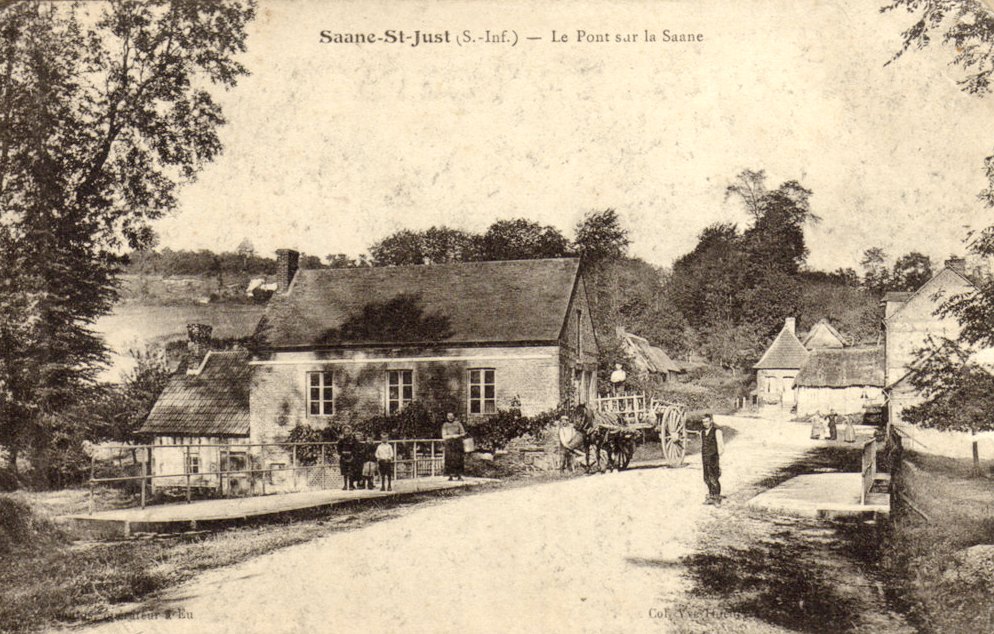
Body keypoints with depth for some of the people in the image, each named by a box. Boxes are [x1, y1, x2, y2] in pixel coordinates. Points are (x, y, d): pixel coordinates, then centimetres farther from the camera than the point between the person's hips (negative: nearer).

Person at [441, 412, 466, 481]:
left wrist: (459, 435, -11)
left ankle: (459, 476, -1)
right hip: (449, 444, -1)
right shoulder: (445, 425, 4)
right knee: (450, 460, -7)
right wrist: (452, 436, -14)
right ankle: (450, 476, -5)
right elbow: (444, 436, -3)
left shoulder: (458, 423, 6)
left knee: (459, 459, -4)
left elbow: (463, 433, 10)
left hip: (458, 444, 1)